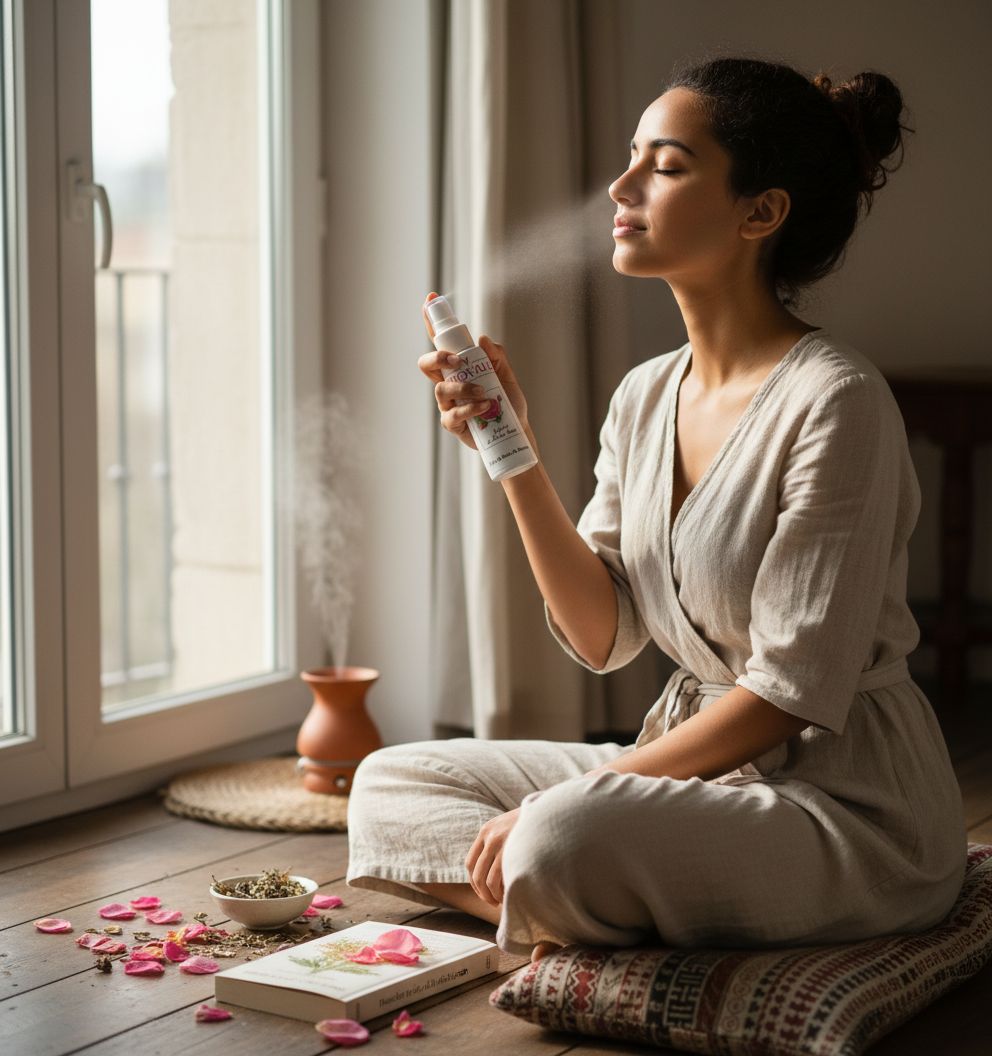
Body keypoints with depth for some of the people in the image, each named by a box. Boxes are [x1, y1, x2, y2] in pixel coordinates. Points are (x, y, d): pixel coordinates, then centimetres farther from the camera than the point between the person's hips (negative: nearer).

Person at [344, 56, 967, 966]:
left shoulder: (835, 402, -18)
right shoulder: (645, 398, 7)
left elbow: (793, 693, -20)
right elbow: (602, 637, 5)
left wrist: (565, 804, -19)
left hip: (848, 801, -8)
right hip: (697, 761, 8)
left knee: (562, 841, -34)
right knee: (386, 787, 4)